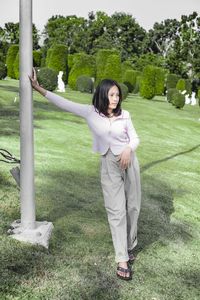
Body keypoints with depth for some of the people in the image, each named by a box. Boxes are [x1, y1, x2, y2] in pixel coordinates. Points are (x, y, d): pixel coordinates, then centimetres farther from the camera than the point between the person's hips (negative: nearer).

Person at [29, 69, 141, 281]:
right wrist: (39, 89, -4)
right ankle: (122, 260, 1)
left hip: (129, 161, 2)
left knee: (132, 206, 8)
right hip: (109, 165, -2)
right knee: (116, 211, -4)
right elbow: (64, 104, -4)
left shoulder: (124, 115, -1)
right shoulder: (90, 112, -5)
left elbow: (135, 138, 7)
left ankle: (129, 246, 29)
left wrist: (128, 149, -15)